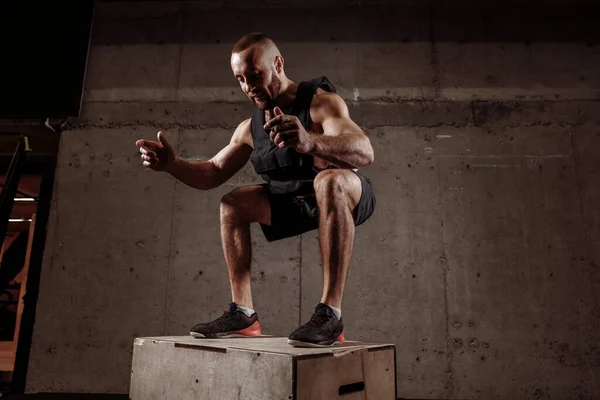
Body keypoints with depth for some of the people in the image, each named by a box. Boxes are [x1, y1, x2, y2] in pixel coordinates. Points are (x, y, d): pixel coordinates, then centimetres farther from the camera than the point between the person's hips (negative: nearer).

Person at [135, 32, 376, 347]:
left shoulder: (319, 101, -21)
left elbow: (364, 152, -38)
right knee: (233, 204, 1)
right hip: (297, 201, 7)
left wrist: (310, 142, -58)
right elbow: (212, 174, 7)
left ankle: (330, 314, -35)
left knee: (331, 180, -39)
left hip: (346, 195, -7)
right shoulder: (250, 128, 0)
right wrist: (172, 164, -14)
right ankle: (243, 314, 0)